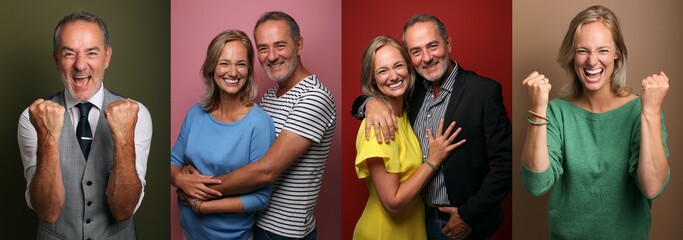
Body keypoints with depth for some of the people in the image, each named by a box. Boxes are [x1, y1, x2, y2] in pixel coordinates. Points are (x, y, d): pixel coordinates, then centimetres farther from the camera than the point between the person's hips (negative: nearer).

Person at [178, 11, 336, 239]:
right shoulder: (269, 96, 7)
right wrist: (190, 175, -9)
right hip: (256, 220, 7)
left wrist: (205, 187, -17)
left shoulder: (314, 97, -22)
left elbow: (266, 171, -27)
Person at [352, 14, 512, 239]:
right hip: (417, 218, 5)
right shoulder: (413, 87, 1)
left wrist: (470, 215, -15)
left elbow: (505, 164, -15)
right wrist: (371, 102, -14)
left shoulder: (485, 91, -14)